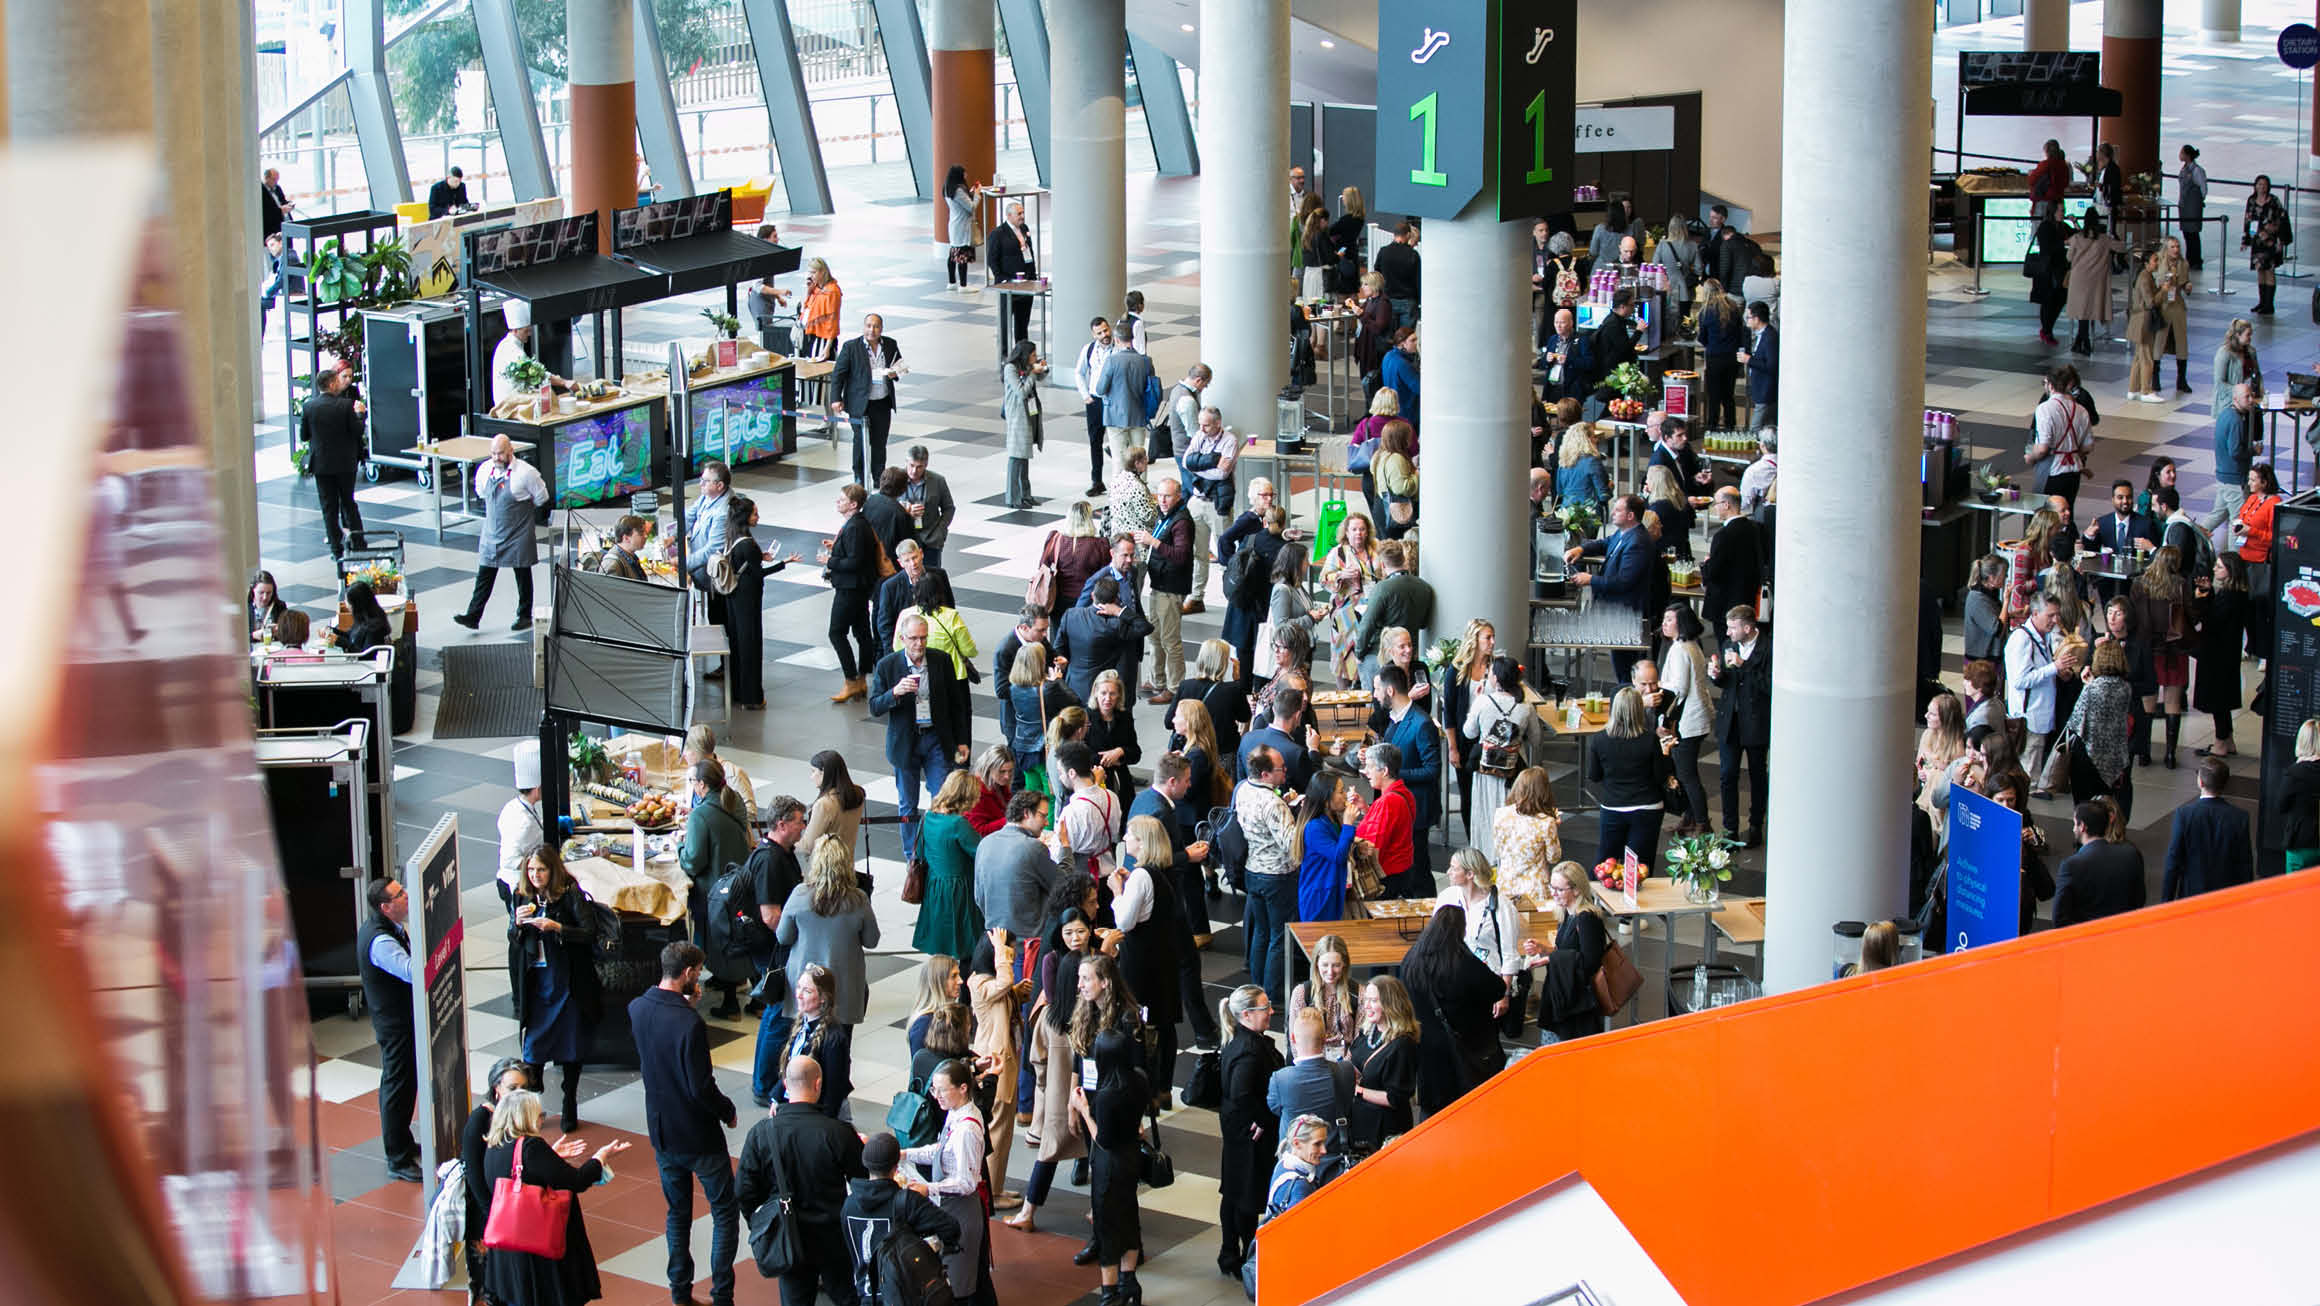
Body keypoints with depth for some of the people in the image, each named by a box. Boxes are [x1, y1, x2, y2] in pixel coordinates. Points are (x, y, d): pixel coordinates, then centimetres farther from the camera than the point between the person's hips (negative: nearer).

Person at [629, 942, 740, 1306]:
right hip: (698, 1136, -7)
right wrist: (727, 1110, -6)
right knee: (725, 1212, 7)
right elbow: (701, 1089, -24)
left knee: (677, 1214, 19)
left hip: (662, 1133, 7)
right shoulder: (690, 1024, -26)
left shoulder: (637, 1010, -5)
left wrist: (685, 1002, 6)